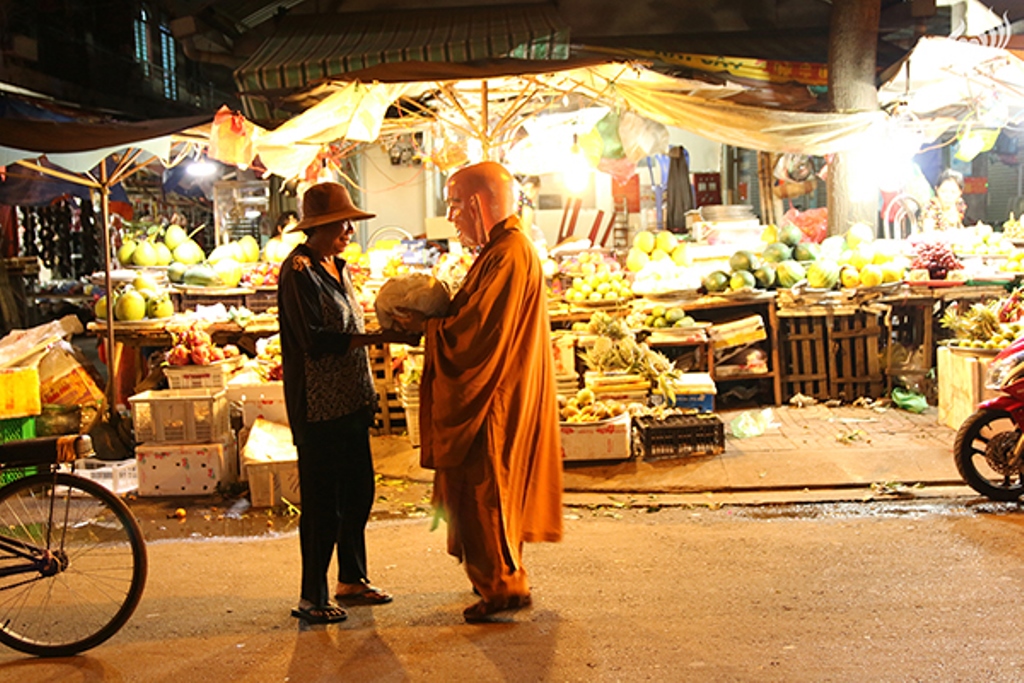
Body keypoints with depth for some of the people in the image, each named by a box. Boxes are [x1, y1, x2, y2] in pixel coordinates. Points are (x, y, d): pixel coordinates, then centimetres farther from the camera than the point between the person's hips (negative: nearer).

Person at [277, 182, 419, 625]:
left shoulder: (335, 266, 14)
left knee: (358, 493, 15)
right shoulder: (299, 271, -14)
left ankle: (352, 580, 28)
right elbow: (315, 340, -22)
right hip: (319, 406, -9)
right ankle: (312, 598, 9)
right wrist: (379, 337, -25)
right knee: (322, 503, -2)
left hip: (350, 401, 9)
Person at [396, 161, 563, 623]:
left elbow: (475, 330, -24)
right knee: (481, 489, 19)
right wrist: (433, 317, 4)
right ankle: (500, 576, 31)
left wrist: (427, 326, -11)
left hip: (494, 401, -11)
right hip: (492, 392, 11)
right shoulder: (501, 248, 13)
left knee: (481, 490, -1)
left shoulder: (509, 255, -20)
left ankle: (503, 586, 11)